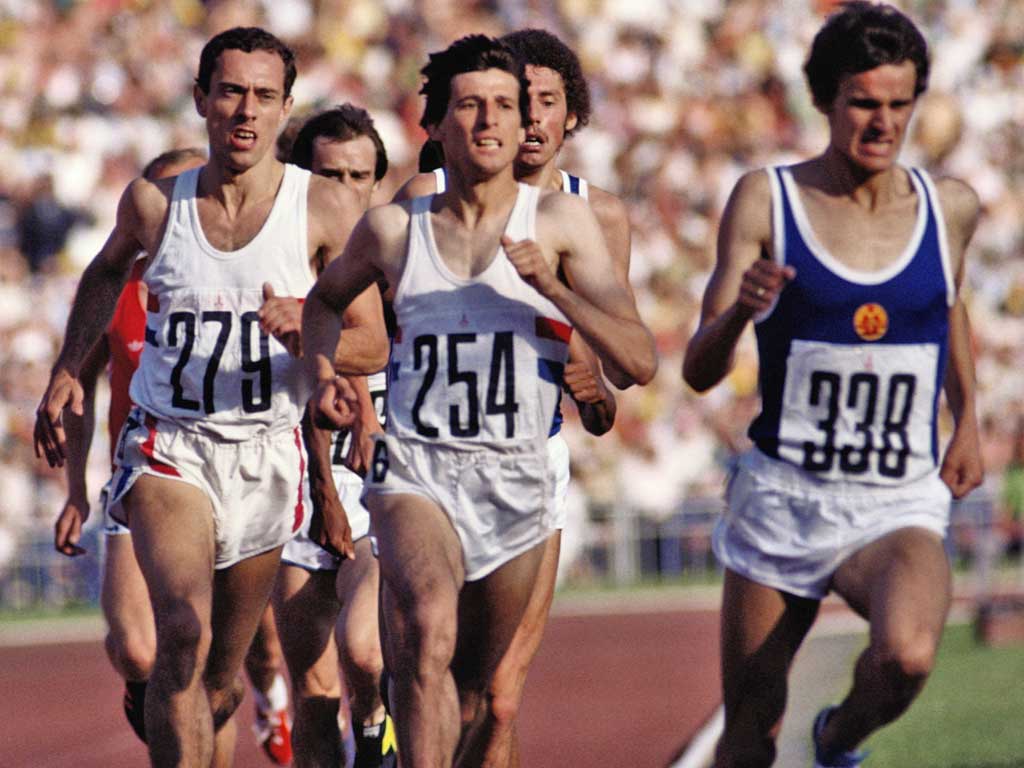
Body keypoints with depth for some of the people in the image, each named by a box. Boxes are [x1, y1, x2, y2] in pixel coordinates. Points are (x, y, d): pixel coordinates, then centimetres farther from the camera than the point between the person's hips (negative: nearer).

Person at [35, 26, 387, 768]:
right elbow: (109, 269, 23)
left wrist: (305, 336, -26)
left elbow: (374, 349, -6)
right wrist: (67, 370, 17)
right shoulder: (154, 202, -1)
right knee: (183, 633, -27)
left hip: (266, 454, 1)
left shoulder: (326, 208, -6)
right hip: (169, 447, -1)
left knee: (220, 679, 12)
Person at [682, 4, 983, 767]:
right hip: (781, 501, 0)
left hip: (900, 507, 0)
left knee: (908, 655, -30)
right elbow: (699, 372, -7)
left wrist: (968, 422, 20)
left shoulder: (950, 207, 3)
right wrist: (739, 310, -27)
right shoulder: (766, 200, -4)